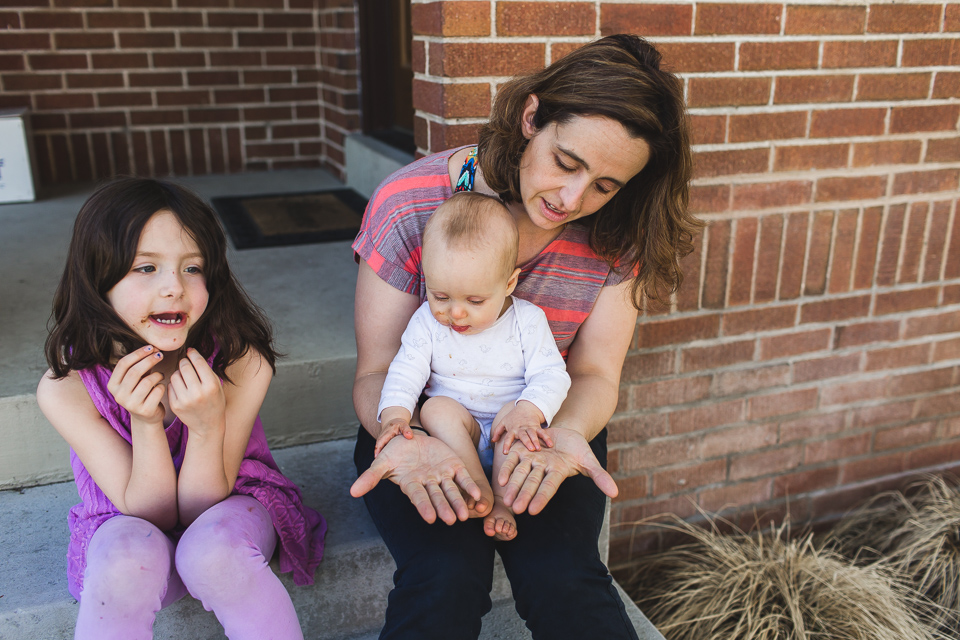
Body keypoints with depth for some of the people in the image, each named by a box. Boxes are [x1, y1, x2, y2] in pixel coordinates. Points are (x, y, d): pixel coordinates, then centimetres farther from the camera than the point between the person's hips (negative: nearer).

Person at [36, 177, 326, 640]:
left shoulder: (242, 363, -23)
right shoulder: (65, 388, -21)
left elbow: (198, 509, -18)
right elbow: (150, 513, -17)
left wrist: (208, 427, -36)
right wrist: (146, 423, -33)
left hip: (230, 510, 1)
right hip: (129, 528, 0)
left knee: (212, 548, -34)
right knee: (128, 557, -35)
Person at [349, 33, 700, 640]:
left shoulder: (615, 234, -9)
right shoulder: (408, 206, -16)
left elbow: (594, 374, -6)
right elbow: (376, 371, -12)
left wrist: (562, 433, -30)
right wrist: (403, 441, -35)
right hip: (423, 426, -1)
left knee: (563, 578, -24)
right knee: (446, 579, -28)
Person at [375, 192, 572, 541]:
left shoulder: (527, 321, -9)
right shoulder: (427, 321, -5)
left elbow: (551, 375, -12)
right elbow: (406, 371, -7)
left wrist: (528, 412, -32)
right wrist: (395, 414, -27)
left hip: (507, 437, -1)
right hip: (456, 430, 1)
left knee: (515, 411, -31)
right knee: (436, 407, -26)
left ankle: (504, 499, -25)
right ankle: (479, 486, -31)